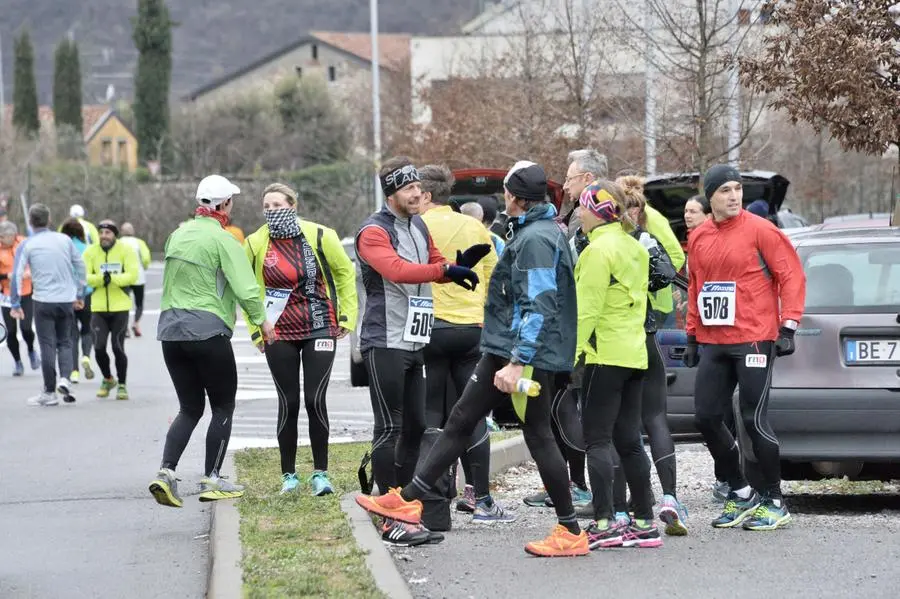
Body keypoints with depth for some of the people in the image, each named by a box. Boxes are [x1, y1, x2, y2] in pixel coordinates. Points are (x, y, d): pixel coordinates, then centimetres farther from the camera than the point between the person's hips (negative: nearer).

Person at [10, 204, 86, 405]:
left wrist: (15, 304, -2)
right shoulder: (64, 240, 5)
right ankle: (64, 379, -7)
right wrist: (80, 294, 19)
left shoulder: (27, 245, -3)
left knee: (47, 345, 3)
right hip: (67, 299, 2)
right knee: (64, 342, 14)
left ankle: (49, 392, 5)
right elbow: (80, 266, 9)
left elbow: (17, 275, -8)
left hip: (43, 301, -2)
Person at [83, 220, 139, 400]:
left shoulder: (126, 251, -2)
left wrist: (112, 278, -25)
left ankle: (122, 385, 14)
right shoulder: (90, 252, 3)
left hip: (120, 307, -2)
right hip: (98, 308, 2)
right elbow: (84, 276, -7)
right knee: (99, 348, -3)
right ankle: (108, 379, 23)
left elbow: (132, 276, -12)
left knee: (118, 348, -3)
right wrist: (101, 278, -25)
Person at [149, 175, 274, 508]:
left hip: (170, 330, 6)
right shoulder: (222, 239, -10)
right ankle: (212, 481, 6)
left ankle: (166, 472, -3)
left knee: (190, 408, 13)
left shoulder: (177, 236, 11)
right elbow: (246, 288, -13)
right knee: (223, 406, 8)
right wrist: (262, 320, -1)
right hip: (208, 330, -6)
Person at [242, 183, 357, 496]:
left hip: (319, 329, -1)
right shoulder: (255, 244, -3)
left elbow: (345, 272, 6)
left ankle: (320, 473, 7)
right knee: (289, 403, 3)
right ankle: (289, 474, 15)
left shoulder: (320, 236, -7)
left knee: (315, 401, -5)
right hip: (279, 335, 1)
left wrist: (347, 316, 5)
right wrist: (255, 330, 6)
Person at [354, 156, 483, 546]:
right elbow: (396, 269, -30)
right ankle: (391, 521, -7)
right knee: (389, 428, -8)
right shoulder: (374, 231, -12)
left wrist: (460, 265, -1)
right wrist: (445, 271, -41)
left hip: (414, 343, 9)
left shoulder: (419, 226, 15)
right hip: (385, 343, -8)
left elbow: (434, 265, 23)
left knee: (415, 426, 12)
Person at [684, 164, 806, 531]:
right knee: (706, 417, 4)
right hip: (713, 343, 6)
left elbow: (792, 276, -6)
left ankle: (774, 503, 7)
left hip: (753, 339, -6)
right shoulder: (698, 239, 11)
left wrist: (787, 326, -11)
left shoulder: (759, 230, -6)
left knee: (754, 420, -6)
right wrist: (692, 335, 16)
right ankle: (740, 494, 19)